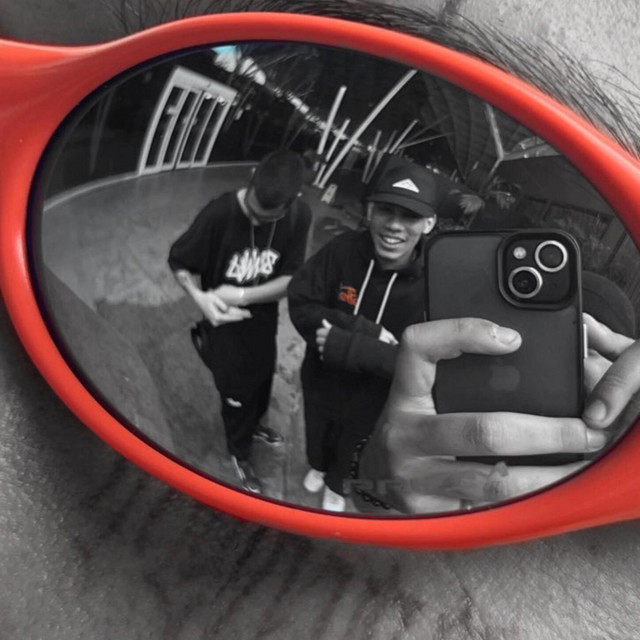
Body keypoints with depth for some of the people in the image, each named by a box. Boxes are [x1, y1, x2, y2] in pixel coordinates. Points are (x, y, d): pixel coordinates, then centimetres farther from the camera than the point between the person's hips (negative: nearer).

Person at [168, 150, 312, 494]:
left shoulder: (299, 217, -22)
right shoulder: (219, 213, -30)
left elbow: (290, 279, -17)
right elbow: (178, 262, -16)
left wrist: (241, 295, -28)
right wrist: (200, 297, -34)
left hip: (264, 320, 4)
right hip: (225, 324, -3)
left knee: (261, 381, 28)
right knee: (236, 394, 15)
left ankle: (252, 424, 63)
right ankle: (239, 453, 46)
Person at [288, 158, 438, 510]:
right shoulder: (343, 249, -27)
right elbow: (301, 305, -22)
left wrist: (347, 346, -36)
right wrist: (366, 333, -33)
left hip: (372, 397, -1)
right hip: (320, 382, 2)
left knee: (349, 447, 30)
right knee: (316, 435, 33)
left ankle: (335, 485, 64)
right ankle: (317, 466, 68)